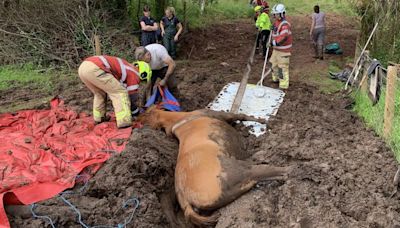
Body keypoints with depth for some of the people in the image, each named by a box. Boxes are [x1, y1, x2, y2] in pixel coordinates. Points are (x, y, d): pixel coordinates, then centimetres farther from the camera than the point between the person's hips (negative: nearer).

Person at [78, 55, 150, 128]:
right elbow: (132, 95, 15)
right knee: (120, 92, 3)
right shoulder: (134, 74, 11)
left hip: (83, 67, 9)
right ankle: (124, 122, -1)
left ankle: (99, 117, 38)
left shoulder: (124, 69, 36)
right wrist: (136, 112, 32)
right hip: (94, 69, -9)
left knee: (100, 93, 32)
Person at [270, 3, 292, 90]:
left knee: (283, 67, -4)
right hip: (276, 49, 10)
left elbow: (283, 37, -32)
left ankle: (283, 85, 4)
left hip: (283, 50, -10)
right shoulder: (276, 23, 9)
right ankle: (276, 78, 45)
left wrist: (274, 43, -30)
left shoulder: (284, 24, -21)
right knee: (274, 63, 24)